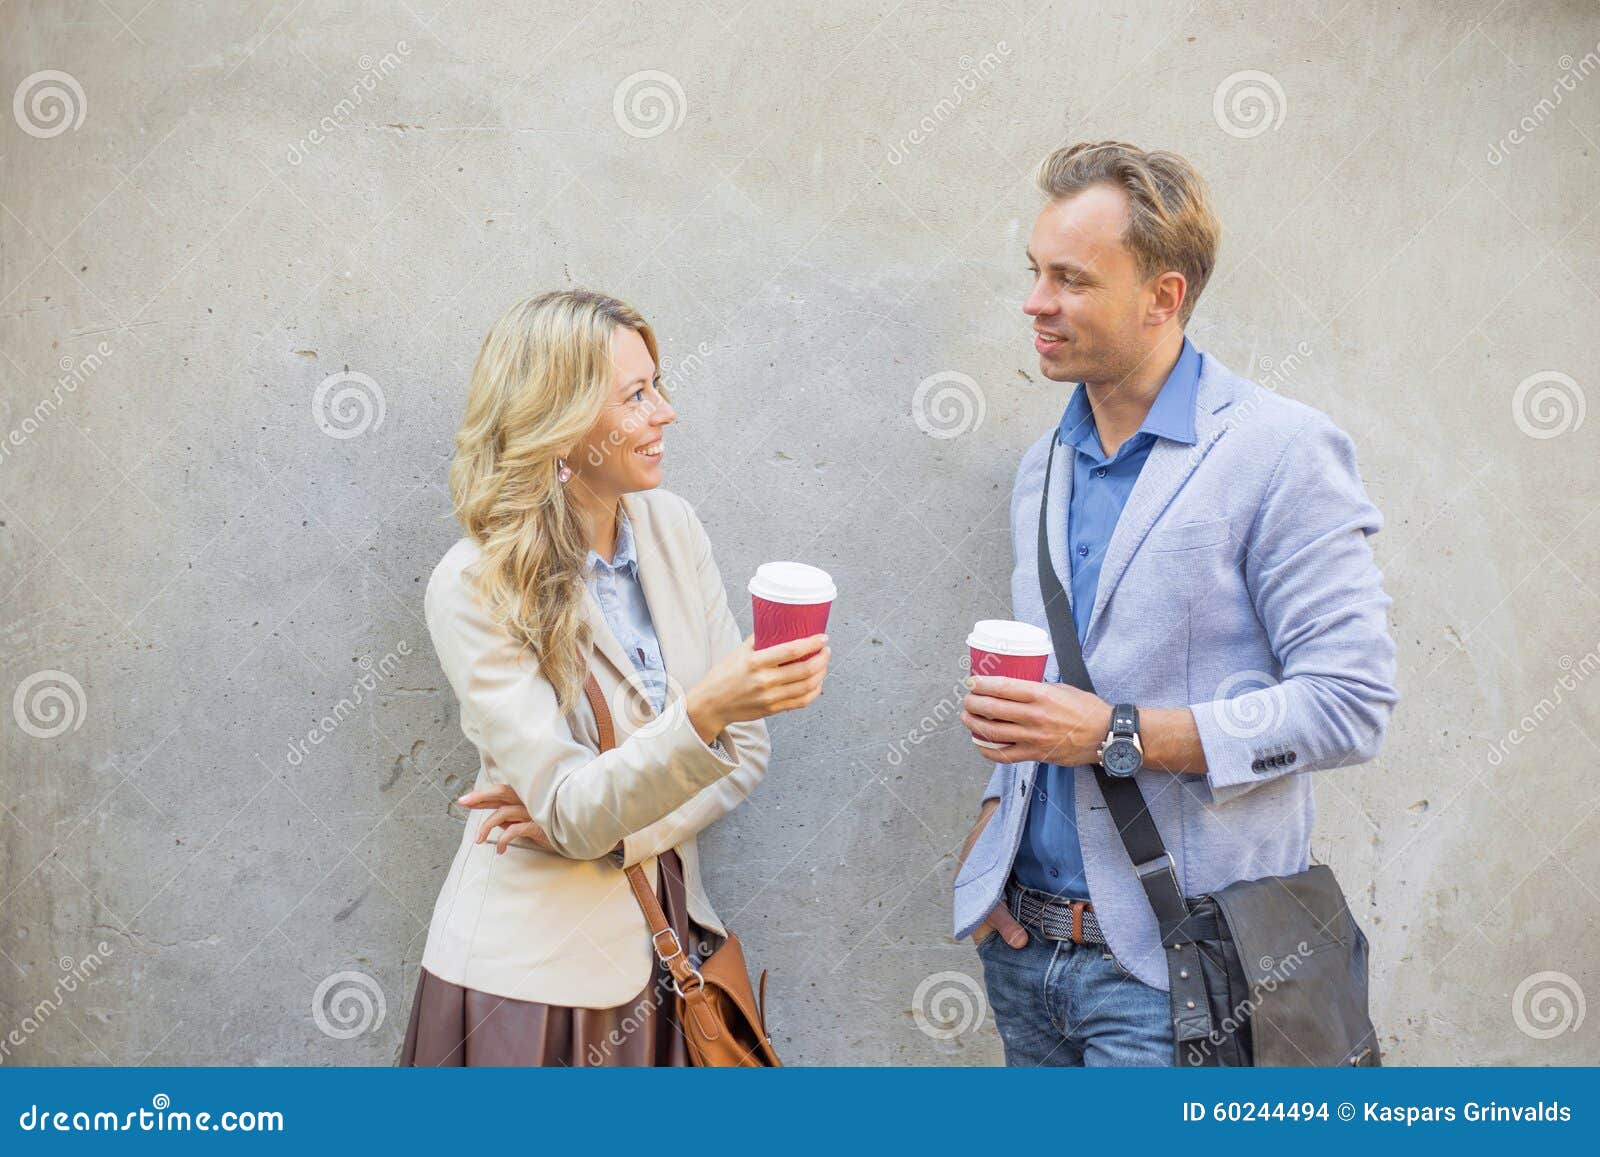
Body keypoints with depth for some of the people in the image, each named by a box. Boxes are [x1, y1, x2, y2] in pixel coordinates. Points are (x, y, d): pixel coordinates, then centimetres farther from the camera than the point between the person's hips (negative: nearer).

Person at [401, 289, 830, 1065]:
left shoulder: (671, 526, -1)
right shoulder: (474, 588, -16)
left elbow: (745, 750, 0)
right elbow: (574, 815, -22)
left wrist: (596, 820, -13)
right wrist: (703, 713, -37)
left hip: (668, 943, 5)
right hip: (536, 974, -4)